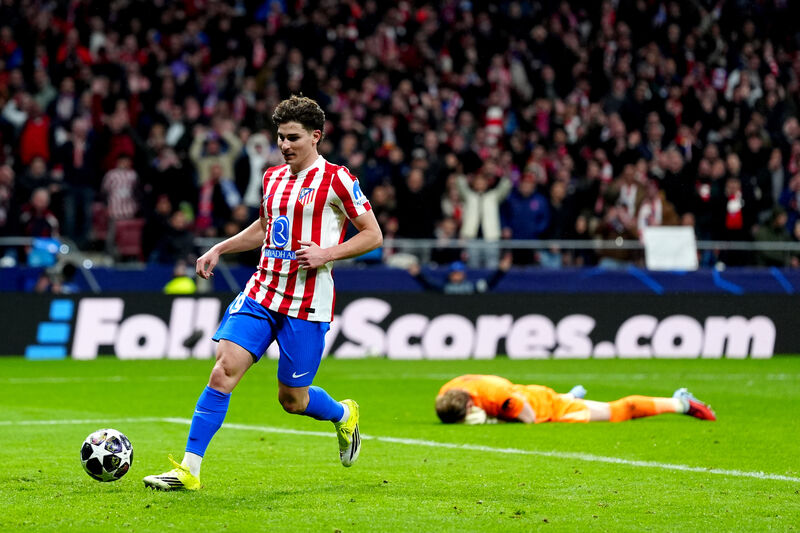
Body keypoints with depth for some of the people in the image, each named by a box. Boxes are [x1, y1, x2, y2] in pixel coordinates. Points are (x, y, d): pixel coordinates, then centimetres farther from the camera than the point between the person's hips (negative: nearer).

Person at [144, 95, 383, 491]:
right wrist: (220, 249, 19)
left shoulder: (336, 180, -7)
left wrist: (327, 253, -17)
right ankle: (190, 469, -13)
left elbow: (373, 235, -4)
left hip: (307, 305, -5)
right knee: (225, 369, -13)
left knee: (292, 399, 2)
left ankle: (344, 415, 37)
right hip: (261, 292, 5)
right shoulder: (273, 177, 12)